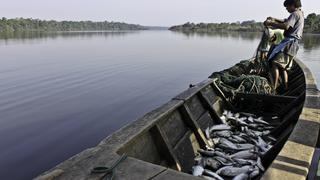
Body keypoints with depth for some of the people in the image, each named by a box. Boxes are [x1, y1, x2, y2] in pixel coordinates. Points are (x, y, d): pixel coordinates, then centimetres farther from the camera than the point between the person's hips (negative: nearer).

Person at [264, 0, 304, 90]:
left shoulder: (295, 14, -8)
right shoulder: (300, 14, 24)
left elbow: (286, 26, -24)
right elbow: (286, 21, 29)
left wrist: (271, 23, -18)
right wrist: (274, 19, 14)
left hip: (289, 43, -10)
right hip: (292, 44, 10)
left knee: (275, 63, -18)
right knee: (283, 67, 16)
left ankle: (273, 89, -25)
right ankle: (285, 89, 20)